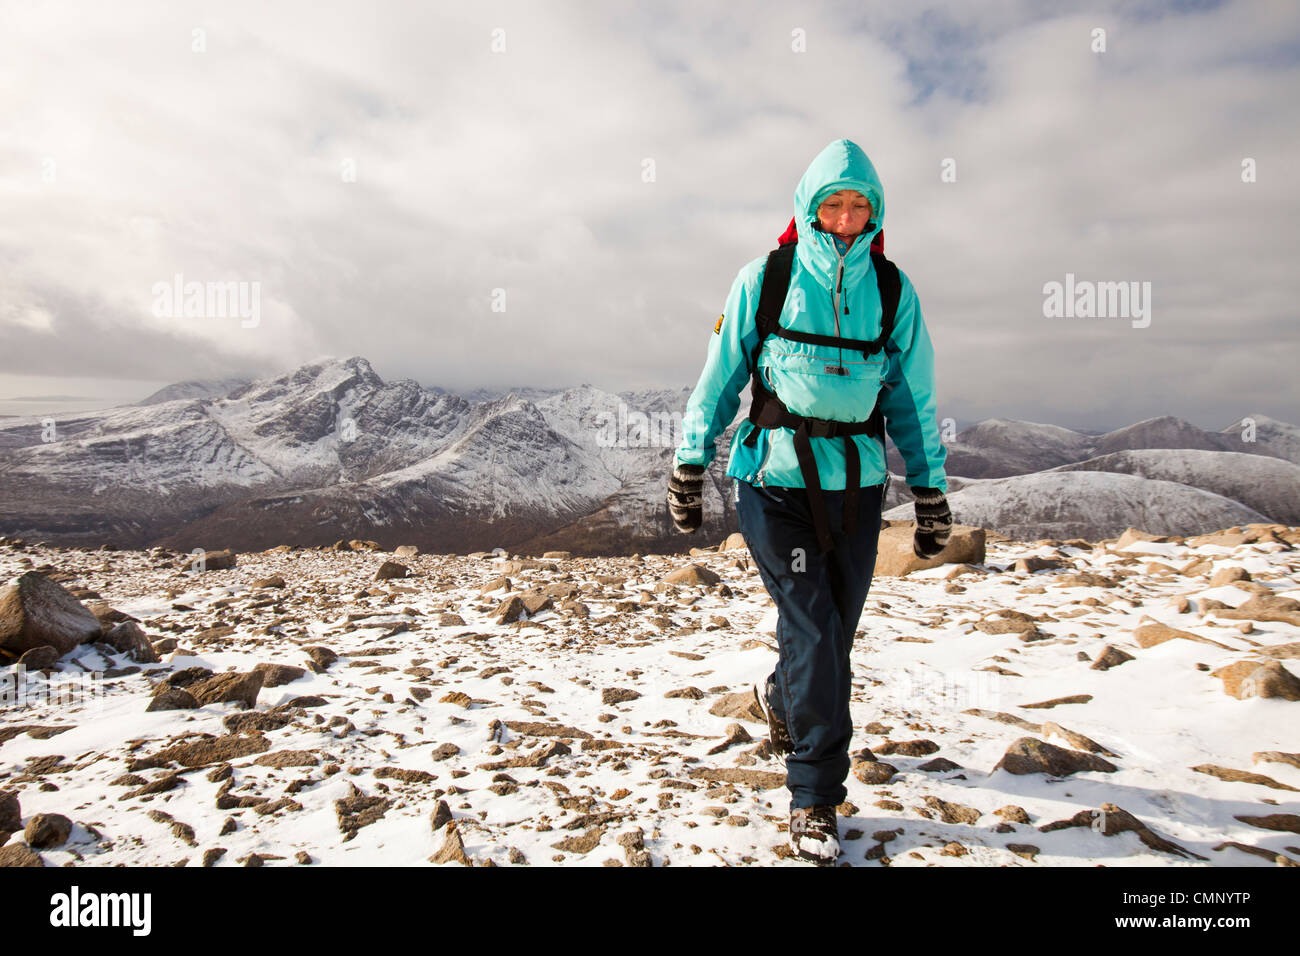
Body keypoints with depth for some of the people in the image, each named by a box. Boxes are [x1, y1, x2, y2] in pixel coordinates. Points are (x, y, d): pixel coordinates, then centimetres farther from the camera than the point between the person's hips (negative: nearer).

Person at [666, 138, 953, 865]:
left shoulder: (893, 291, 4)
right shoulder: (764, 280, -1)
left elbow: (914, 397, 8)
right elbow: (721, 376, 3)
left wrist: (932, 492, 6)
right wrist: (690, 465, 2)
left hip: (856, 484, 3)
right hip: (776, 476, -3)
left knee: (834, 630, 10)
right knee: (811, 628, -7)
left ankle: (782, 698, 44)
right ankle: (815, 797, 8)